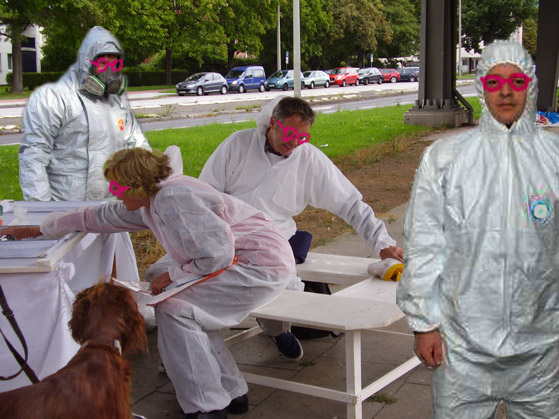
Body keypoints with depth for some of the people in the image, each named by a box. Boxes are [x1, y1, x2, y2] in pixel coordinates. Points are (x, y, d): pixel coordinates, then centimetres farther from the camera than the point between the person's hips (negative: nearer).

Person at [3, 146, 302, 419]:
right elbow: (103, 216, 22)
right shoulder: (152, 201, 9)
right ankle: (231, 394, 14)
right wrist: (40, 230, 29)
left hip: (263, 266, -10)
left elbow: (216, 254, -25)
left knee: (175, 311, -12)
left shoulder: (171, 200, -21)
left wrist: (173, 275, -10)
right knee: (186, 310, 7)